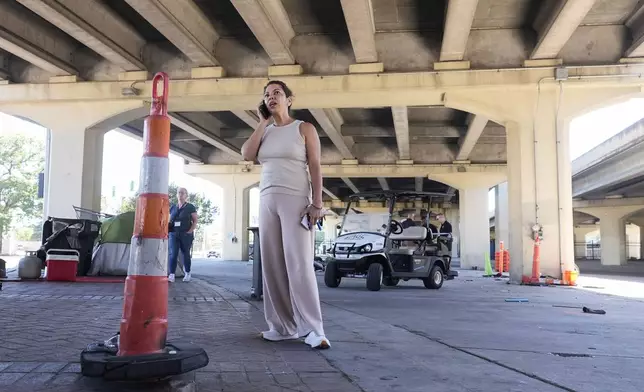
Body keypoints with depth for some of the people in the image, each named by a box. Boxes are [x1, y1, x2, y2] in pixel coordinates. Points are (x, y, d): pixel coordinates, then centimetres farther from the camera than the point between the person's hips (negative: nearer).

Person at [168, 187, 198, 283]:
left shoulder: (190, 207, 2)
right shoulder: (172, 207, 14)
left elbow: (195, 221, -1)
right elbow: (169, 220, 19)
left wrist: (190, 231, -12)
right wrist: (168, 230, 2)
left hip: (186, 234, -3)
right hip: (173, 234, 3)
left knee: (185, 254, 6)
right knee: (173, 254, -7)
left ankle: (187, 274, 20)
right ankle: (171, 276, -11)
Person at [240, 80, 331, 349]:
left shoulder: (304, 128, 4)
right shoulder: (264, 131, 16)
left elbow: (315, 167, -3)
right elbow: (247, 155, -2)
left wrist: (316, 203, -12)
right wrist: (264, 122, 3)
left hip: (296, 200, -5)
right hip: (267, 200, 5)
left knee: (299, 263, -13)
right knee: (272, 264, 2)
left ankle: (313, 329, -13)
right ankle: (282, 326, 7)